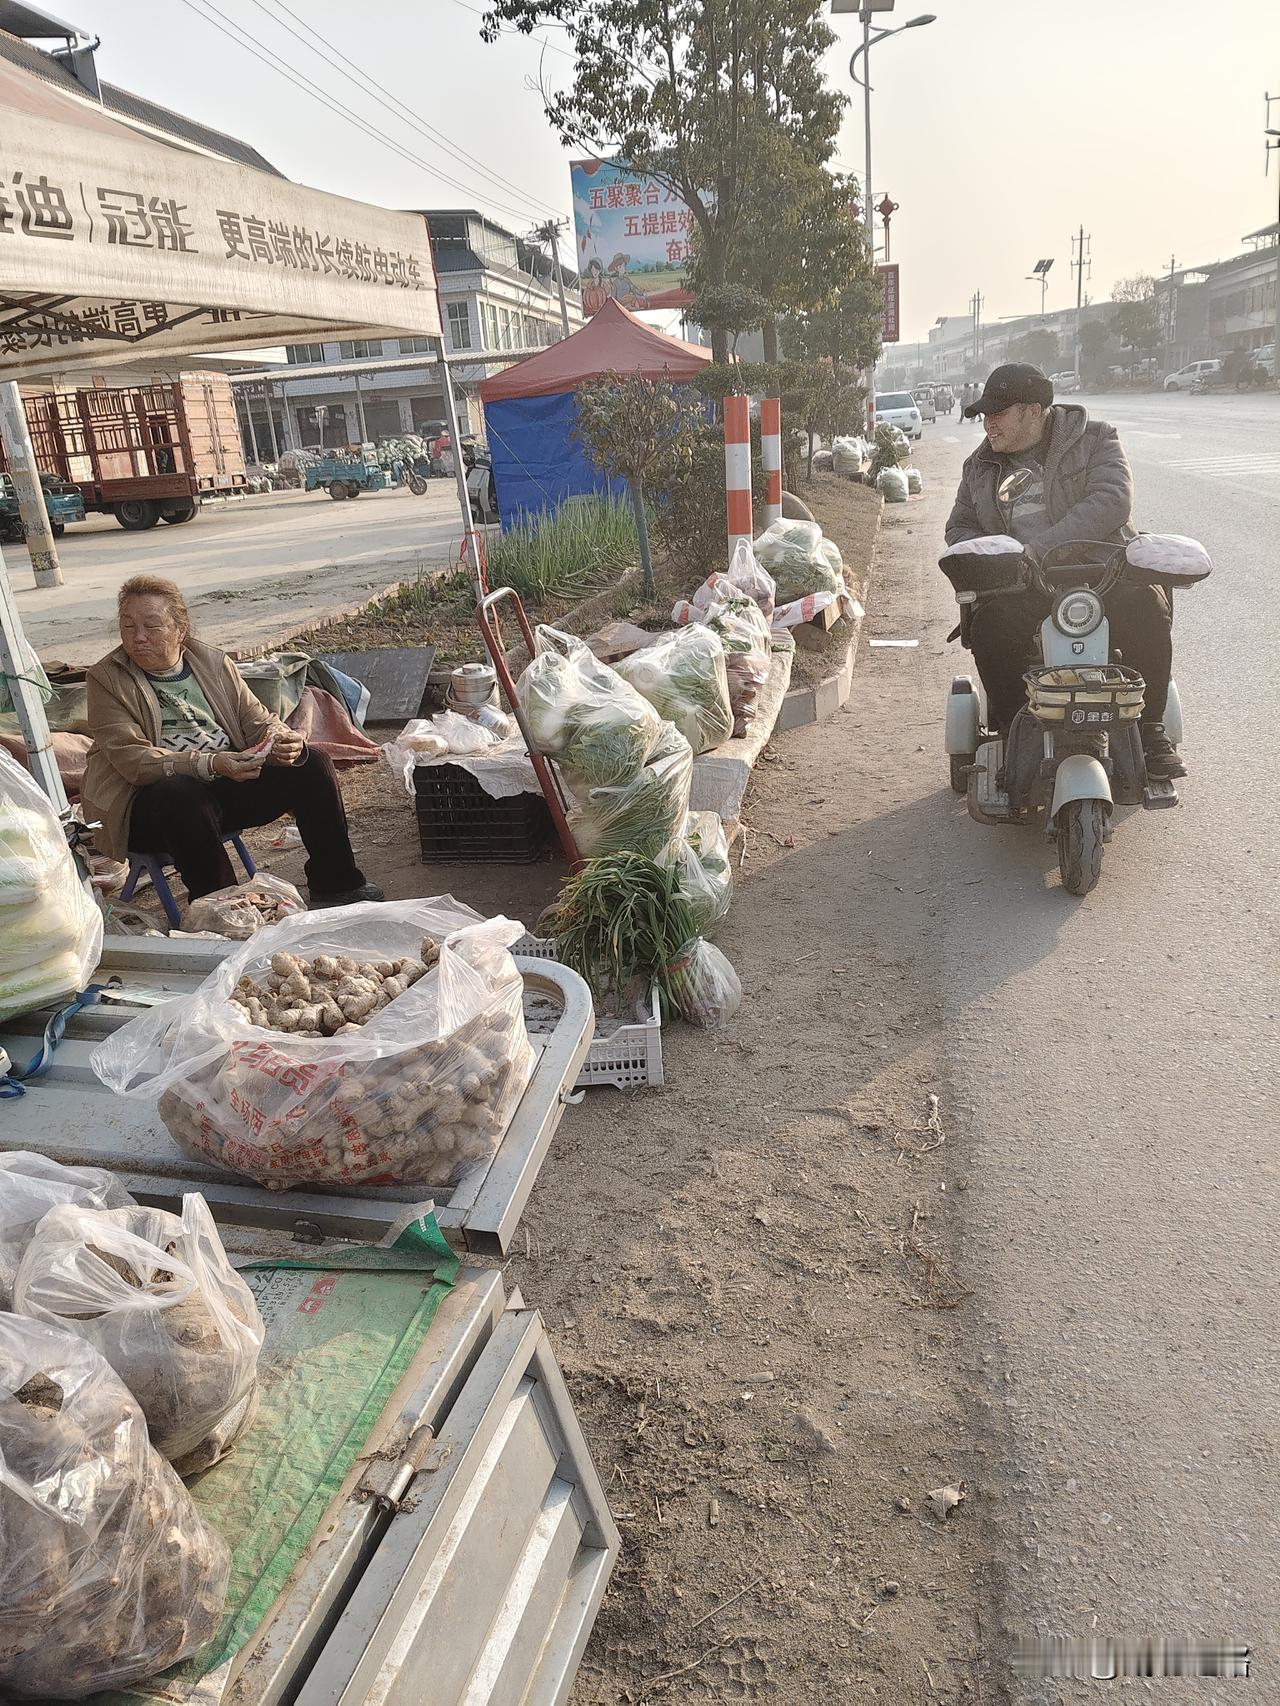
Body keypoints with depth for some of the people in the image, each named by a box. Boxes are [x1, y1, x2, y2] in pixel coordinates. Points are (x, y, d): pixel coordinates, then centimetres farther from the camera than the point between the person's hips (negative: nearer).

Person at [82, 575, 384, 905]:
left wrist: (285, 741, -18)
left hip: (232, 784, 5)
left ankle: (335, 885, 0)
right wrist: (210, 764, -33)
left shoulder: (214, 663, 8)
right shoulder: (106, 679, -6)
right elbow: (134, 760, -18)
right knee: (179, 793, -38)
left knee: (312, 764, -9)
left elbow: (258, 721, 8)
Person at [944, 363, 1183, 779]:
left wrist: (1039, 548, -27)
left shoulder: (1095, 441, 3)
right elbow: (959, 527, 24)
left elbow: (1112, 502, -14)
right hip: (1019, 589, 2)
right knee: (991, 623, -31)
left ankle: (1150, 728, -15)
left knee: (1146, 605, -31)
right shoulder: (981, 466, 18)